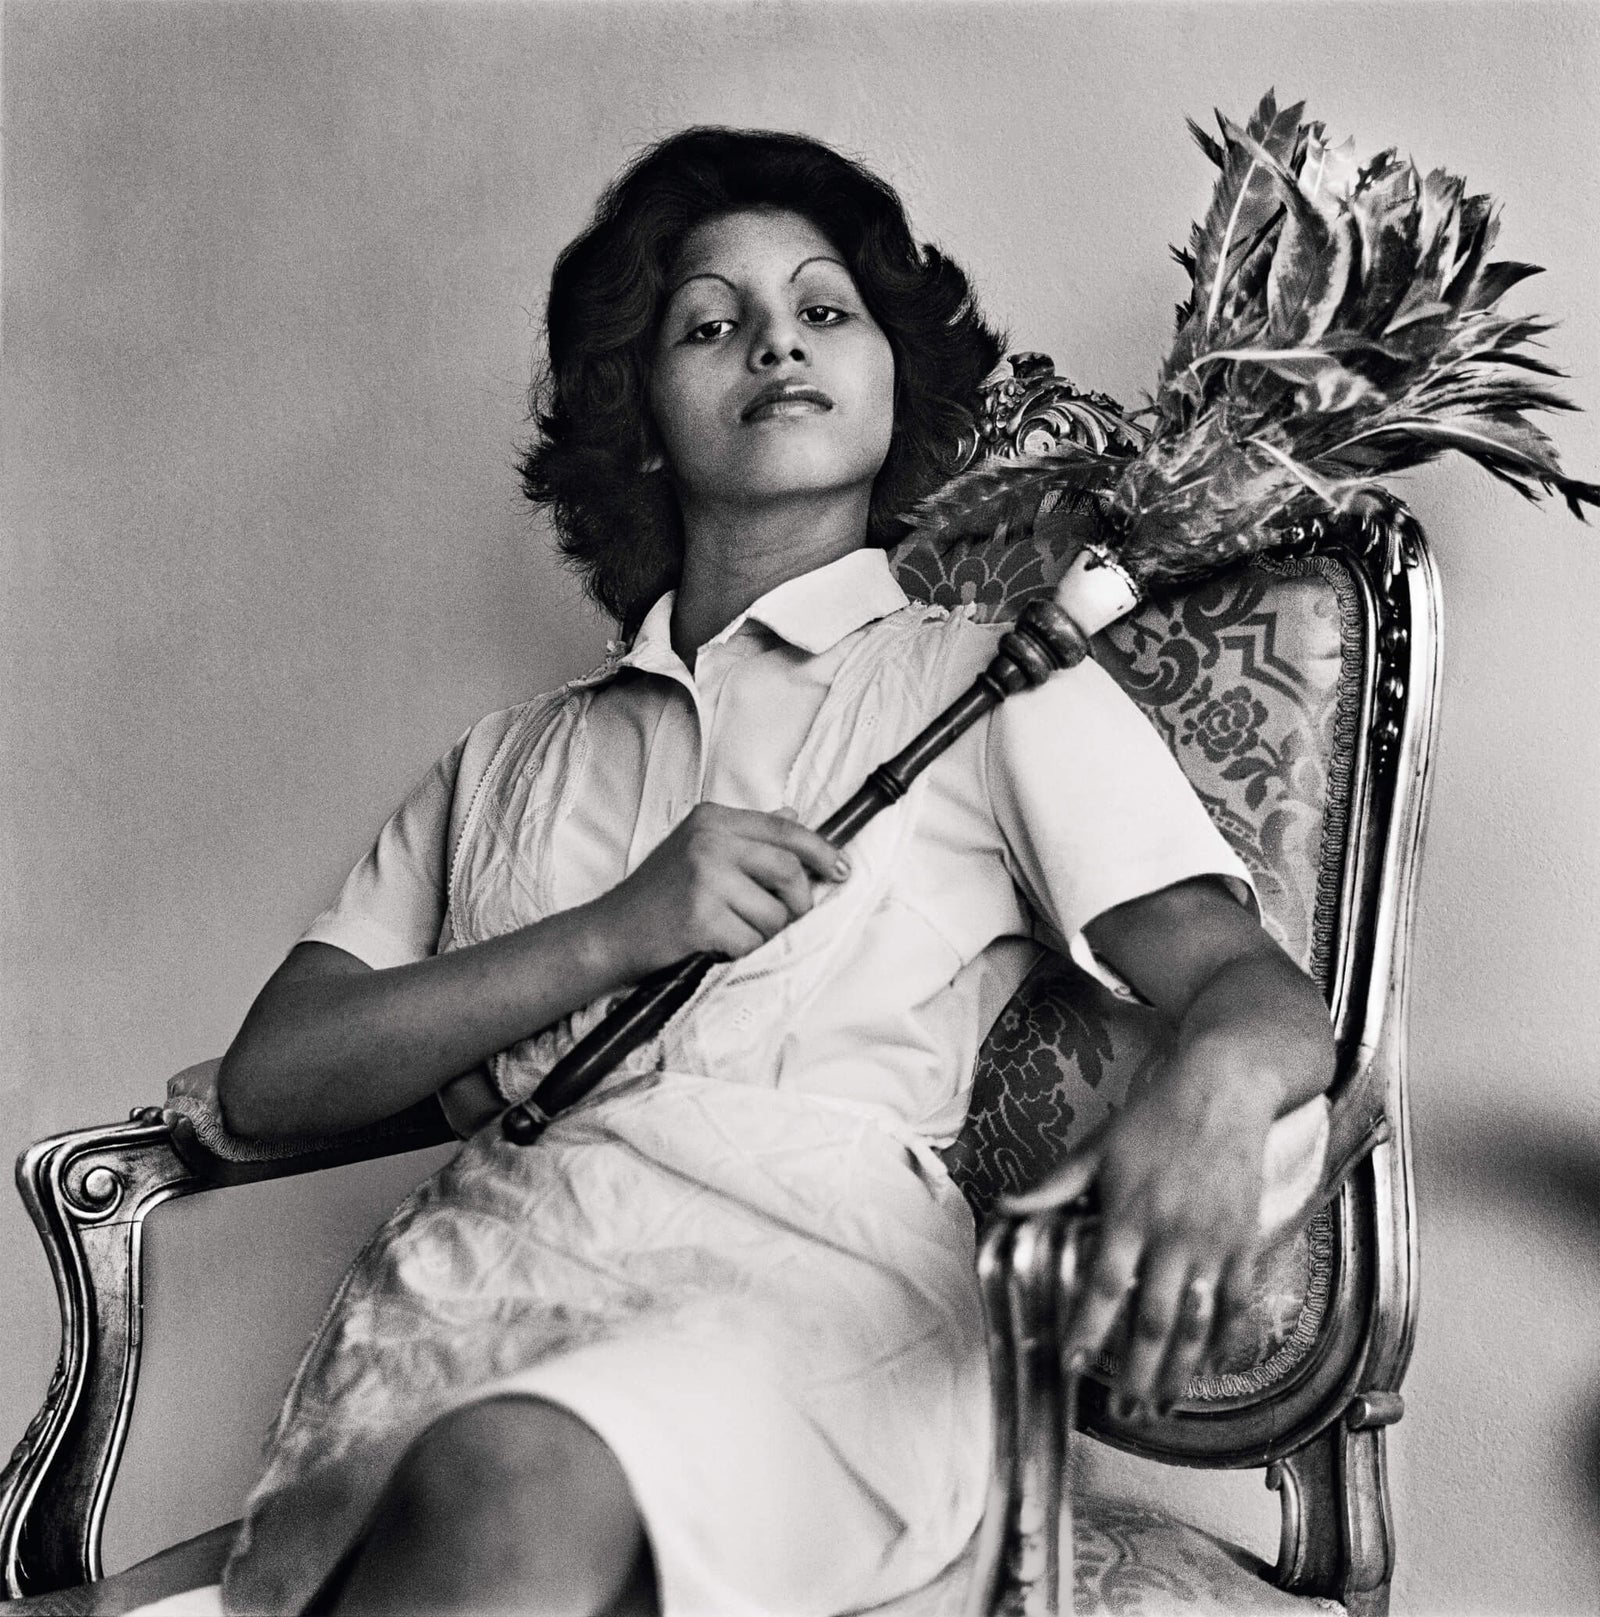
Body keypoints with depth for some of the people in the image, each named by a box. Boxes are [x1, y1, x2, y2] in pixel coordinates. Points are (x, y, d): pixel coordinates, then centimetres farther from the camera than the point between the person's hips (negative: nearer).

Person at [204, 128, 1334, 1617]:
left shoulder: (997, 684, 15)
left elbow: (1267, 998, 4)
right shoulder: (512, 760, 22)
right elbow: (268, 1076, 12)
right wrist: (616, 933, -3)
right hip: (479, 1255, 3)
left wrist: (1208, 1095, -22)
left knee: (508, 1487, -33)